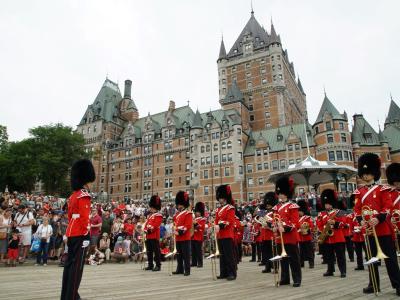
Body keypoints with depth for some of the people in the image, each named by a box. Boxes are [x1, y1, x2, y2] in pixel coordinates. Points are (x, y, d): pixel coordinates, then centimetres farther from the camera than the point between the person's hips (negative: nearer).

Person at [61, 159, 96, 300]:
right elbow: (84, 218, -20)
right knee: (77, 265, -4)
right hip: (80, 234, -10)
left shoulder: (73, 196, 15)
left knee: (69, 263, 14)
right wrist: (86, 236, -17)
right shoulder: (84, 196, -15)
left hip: (71, 233, 10)